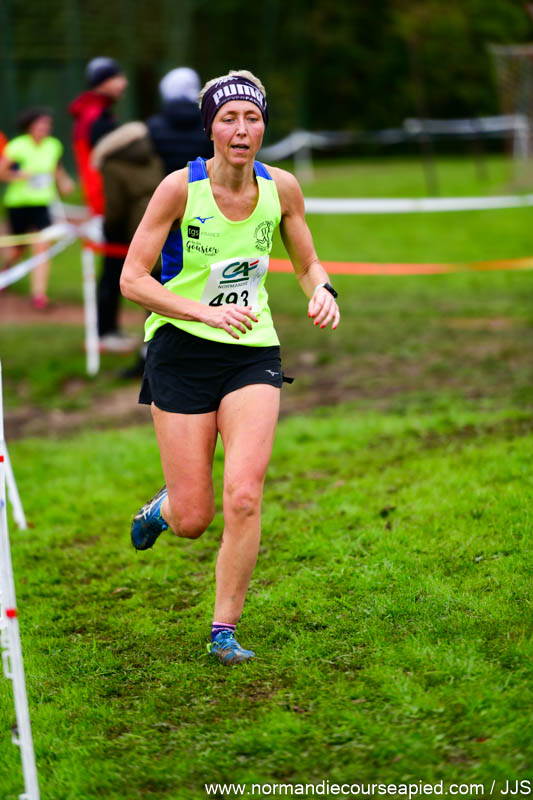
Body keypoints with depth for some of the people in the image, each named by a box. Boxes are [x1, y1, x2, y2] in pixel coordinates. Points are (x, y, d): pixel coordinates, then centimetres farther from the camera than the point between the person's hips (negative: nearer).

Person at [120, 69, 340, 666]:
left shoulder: (281, 188, -1)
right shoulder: (180, 187, -12)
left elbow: (308, 265, 14)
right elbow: (132, 279, -12)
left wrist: (322, 292, -10)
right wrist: (206, 311, -24)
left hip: (253, 352, 2)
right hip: (182, 350, -2)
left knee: (244, 497, -16)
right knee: (192, 520, -1)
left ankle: (224, 630, 0)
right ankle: (164, 506, 37)